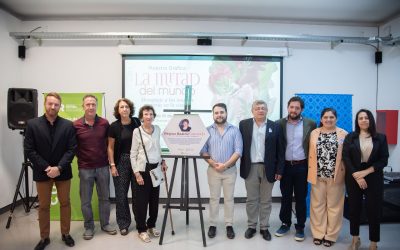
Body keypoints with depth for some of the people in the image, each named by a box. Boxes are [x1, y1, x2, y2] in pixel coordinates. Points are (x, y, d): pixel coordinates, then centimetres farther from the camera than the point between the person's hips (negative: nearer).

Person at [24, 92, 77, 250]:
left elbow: (71, 149, -6)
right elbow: (29, 150, -6)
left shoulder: (68, 125, -3)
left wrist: (59, 168, -16)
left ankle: (65, 234, 27)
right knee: (43, 206, 11)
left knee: (65, 203, 11)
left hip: (63, 172, 1)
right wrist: (46, 167, -13)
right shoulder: (32, 124, -3)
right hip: (42, 172, 0)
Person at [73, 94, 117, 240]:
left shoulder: (104, 123, -3)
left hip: (103, 167, 2)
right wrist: (80, 158, 0)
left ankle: (105, 224, 31)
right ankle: (89, 227, 28)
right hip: (85, 168, -1)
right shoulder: (76, 125, -8)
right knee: (85, 200, 10)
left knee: (104, 197, 14)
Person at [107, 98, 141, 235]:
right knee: (121, 194, 5)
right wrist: (112, 165, -5)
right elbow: (110, 147, 0)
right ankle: (123, 223, 20)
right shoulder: (114, 126, -5)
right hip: (121, 162, -1)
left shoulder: (137, 122, -2)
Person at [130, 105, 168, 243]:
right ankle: (142, 229, 19)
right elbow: (133, 154, -8)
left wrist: (162, 161, 10)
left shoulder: (157, 129, 6)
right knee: (141, 200, 3)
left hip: (156, 168, 5)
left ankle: (151, 225, 31)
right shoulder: (137, 131, -8)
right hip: (143, 169, -5)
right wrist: (137, 173, -13)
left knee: (154, 199, 13)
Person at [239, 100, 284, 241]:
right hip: (250, 167, 0)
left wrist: (279, 170, -2)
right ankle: (251, 226, 25)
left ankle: (264, 227, 25)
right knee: (251, 199, 10)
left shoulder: (275, 126, 1)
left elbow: (280, 150, 1)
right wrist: (241, 166, -2)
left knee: (266, 200, 11)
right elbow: (240, 146, 2)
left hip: (268, 168, 0)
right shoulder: (244, 124, 1)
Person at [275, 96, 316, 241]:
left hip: (302, 166, -1)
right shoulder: (280, 124, 0)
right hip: (285, 165, 1)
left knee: (300, 198, 9)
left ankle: (300, 227, 23)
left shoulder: (310, 124, -2)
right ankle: (285, 224, 27)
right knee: (285, 197, 12)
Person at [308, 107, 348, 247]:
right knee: (317, 205, 9)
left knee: (334, 206, 9)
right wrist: (311, 172, 5)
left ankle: (331, 235, 23)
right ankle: (318, 233, 23)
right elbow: (311, 154, 7)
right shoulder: (314, 133, 5)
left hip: (336, 175, -2)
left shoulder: (343, 134, -2)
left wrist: (345, 173, -4)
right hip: (318, 175, 2)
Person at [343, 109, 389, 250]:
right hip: (354, 178, 1)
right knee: (354, 208, 9)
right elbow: (346, 158, -4)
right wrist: (356, 175, -14)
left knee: (374, 210, 3)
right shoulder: (350, 137, 3)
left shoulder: (381, 138, 3)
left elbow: (384, 160, -3)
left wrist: (366, 172, -14)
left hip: (374, 178, 0)